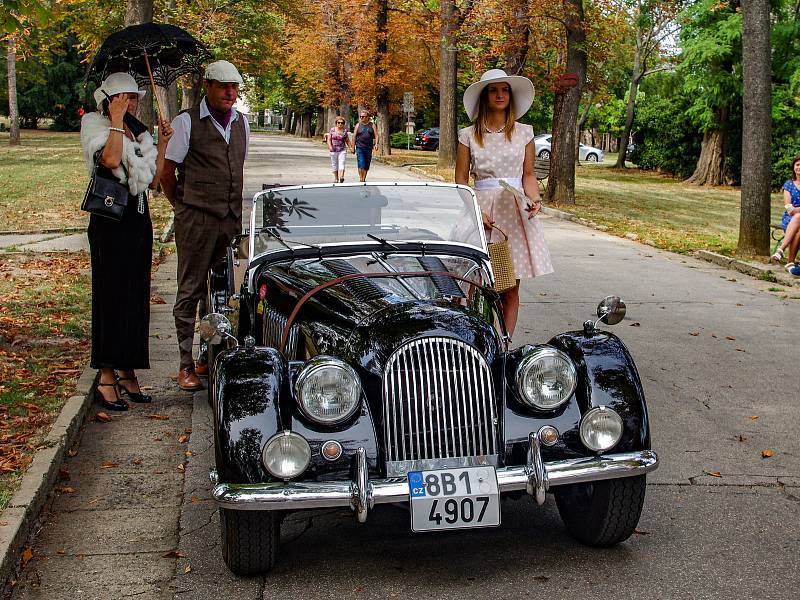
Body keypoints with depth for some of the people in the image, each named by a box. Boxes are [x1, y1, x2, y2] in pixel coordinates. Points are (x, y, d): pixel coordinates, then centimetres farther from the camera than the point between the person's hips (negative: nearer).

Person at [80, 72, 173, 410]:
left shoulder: (140, 134, 15)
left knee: (136, 297, 9)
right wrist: (116, 120, -18)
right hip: (110, 221, -7)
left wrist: (162, 144, 7)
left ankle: (127, 373, 18)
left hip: (138, 220, 7)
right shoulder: (96, 127, -5)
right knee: (112, 296, -5)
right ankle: (106, 377, 1)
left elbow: (152, 181, 12)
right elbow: (110, 159, -26)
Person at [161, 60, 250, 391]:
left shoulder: (241, 122, 13)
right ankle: (186, 365, 5)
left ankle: (211, 357, 21)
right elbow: (167, 172, 0)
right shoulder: (186, 122, -5)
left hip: (232, 220, 5)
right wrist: (183, 207, 8)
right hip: (197, 220, -5)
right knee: (191, 291, -1)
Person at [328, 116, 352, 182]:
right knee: (334, 165, 9)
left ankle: (341, 177, -29)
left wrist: (351, 147, 1)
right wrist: (330, 146, -11)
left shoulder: (345, 131, 4)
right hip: (333, 150, 1)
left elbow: (347, 141, 10)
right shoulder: (332, 129, 3)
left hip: (342, 150, -1)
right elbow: (329, 139, 4)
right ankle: (336, 178, 21)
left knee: (341, 164, -15)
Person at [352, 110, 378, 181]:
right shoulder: (358, 125, 5)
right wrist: (353, 148, 1)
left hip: (369, 148, 2)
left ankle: (364, 179, 18)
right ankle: (360, 178, -11)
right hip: (360, 148, -2)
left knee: (367, 165, 7)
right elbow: (354, 136, 5)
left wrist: (376, 144, -14)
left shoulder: (372, 125, 8)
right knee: (361, 164, -14)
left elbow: (376, 135, 4)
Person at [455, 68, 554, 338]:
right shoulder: (469, 135, 5)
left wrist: (534, 199, -8)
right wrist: (475, 212, -10)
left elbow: (528, 174, 12)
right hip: (481, 207, -1)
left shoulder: (524, 133, 10)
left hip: (515, 210, 2)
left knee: (511, 290, 2)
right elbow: (461, 180, 4)